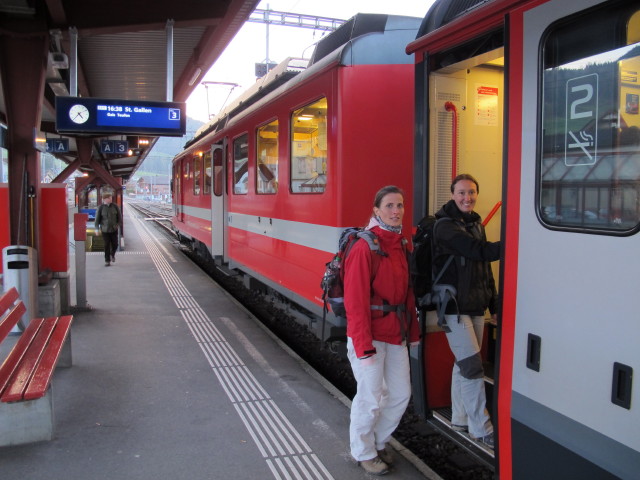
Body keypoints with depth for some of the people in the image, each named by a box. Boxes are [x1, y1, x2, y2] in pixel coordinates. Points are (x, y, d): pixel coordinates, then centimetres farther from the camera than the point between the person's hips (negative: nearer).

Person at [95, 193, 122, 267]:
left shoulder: (115, 206, -1)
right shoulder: (101, 208, -6)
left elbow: (119, 216, 8)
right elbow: (97, 218, -3)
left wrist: (118, 224, 4)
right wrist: (97, 229, -6)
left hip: (114, 229, 2)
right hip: (105, 230, -2)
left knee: (115, 244, 3)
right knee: (107, 245, -1)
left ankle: (112, 254, 35)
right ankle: (107, 261, 9)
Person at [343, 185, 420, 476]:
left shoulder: (401, 244, 8)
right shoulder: (365, 247, -16)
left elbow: (407, 292, 13)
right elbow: (356, 301, -18)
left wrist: (413, 331, 11)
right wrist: (364, 345, -20)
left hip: (396, 332, 8)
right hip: (370, 333, -7)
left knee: (401, 394, 15)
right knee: (371, 399, 4)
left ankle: (379, 442, 38)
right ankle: (364, 453, 28)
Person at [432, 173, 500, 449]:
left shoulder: (476, 224, 14)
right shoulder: (445, 226, -12)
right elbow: (478, 250, -26)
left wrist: (494, 304, 18)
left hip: (475, 306, 8)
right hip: (454, 307, -8)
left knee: (464, 364, 16)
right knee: (473, 367, -7)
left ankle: (460, 419, 28)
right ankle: (481, 429, 2)